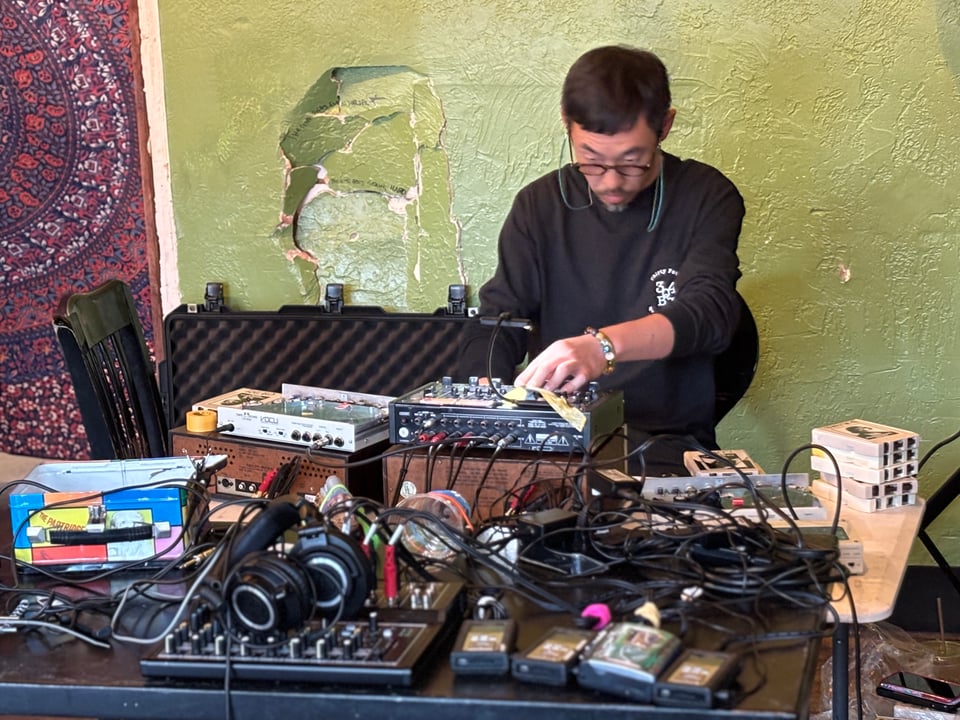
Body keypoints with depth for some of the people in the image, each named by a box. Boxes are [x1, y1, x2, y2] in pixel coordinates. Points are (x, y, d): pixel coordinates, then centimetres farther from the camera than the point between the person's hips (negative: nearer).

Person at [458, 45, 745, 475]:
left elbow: (710, 313, -17)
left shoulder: (705, 198, -1)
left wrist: (603, 345, -35)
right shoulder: (541, 203, 8)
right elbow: (495, 324, 5)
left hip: (665, 448, -2)